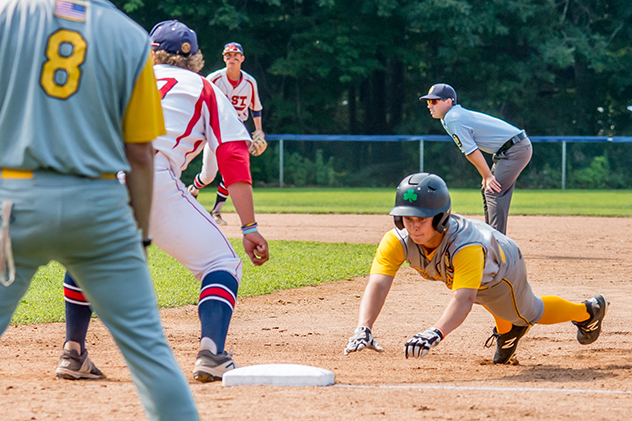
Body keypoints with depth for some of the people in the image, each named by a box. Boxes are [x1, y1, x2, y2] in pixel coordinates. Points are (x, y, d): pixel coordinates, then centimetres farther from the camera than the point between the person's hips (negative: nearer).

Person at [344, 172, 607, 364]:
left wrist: (436, 333, -81)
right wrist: (363, 329, -68)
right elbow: (378, 284, -50)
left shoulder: (465, 246, -51)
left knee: (527, 314, 24)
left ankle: (588, 312, 51)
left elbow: (464, 298, -63)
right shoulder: (397, 241, -39)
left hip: (502, 268, -4)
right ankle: (507, 330, 68)